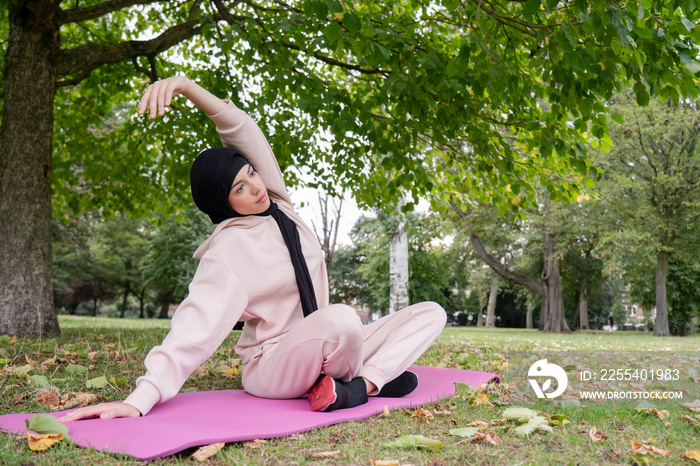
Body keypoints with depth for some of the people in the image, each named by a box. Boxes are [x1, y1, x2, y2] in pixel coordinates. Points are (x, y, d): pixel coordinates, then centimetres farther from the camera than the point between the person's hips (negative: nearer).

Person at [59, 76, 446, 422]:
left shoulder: (276, 203, 2)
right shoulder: (227, 254, -17)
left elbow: (240, 127, -5)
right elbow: (195, 327, -27)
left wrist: (184, 85, -19)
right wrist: (139, 400, -38)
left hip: (320, 346, 8)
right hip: (270, 366, -7)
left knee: (430, 314, -5)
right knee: (342, 319, -40)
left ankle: (362, 385, -23)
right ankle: (378, 374, -11)